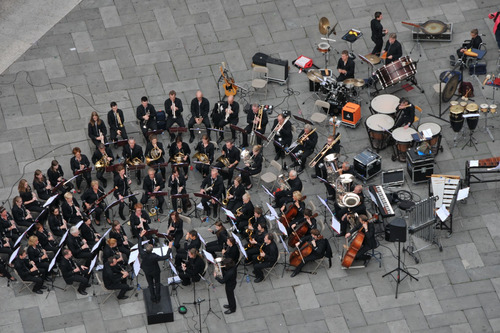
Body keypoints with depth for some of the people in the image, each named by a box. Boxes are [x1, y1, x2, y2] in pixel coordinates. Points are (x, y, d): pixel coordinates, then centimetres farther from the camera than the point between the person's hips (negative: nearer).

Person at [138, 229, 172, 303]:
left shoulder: (142, 254, -32)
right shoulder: (154, 257, -40)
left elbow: (139, 246, -13)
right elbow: (166, 257, -34)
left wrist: (140, 236, -5)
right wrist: (170, 248, -25)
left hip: (147, 272, 3)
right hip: (155, 271, -3)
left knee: (150, 284, 24)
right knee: (157, 283, 24)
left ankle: (153, 298, 39)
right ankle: (158, 297, 39)